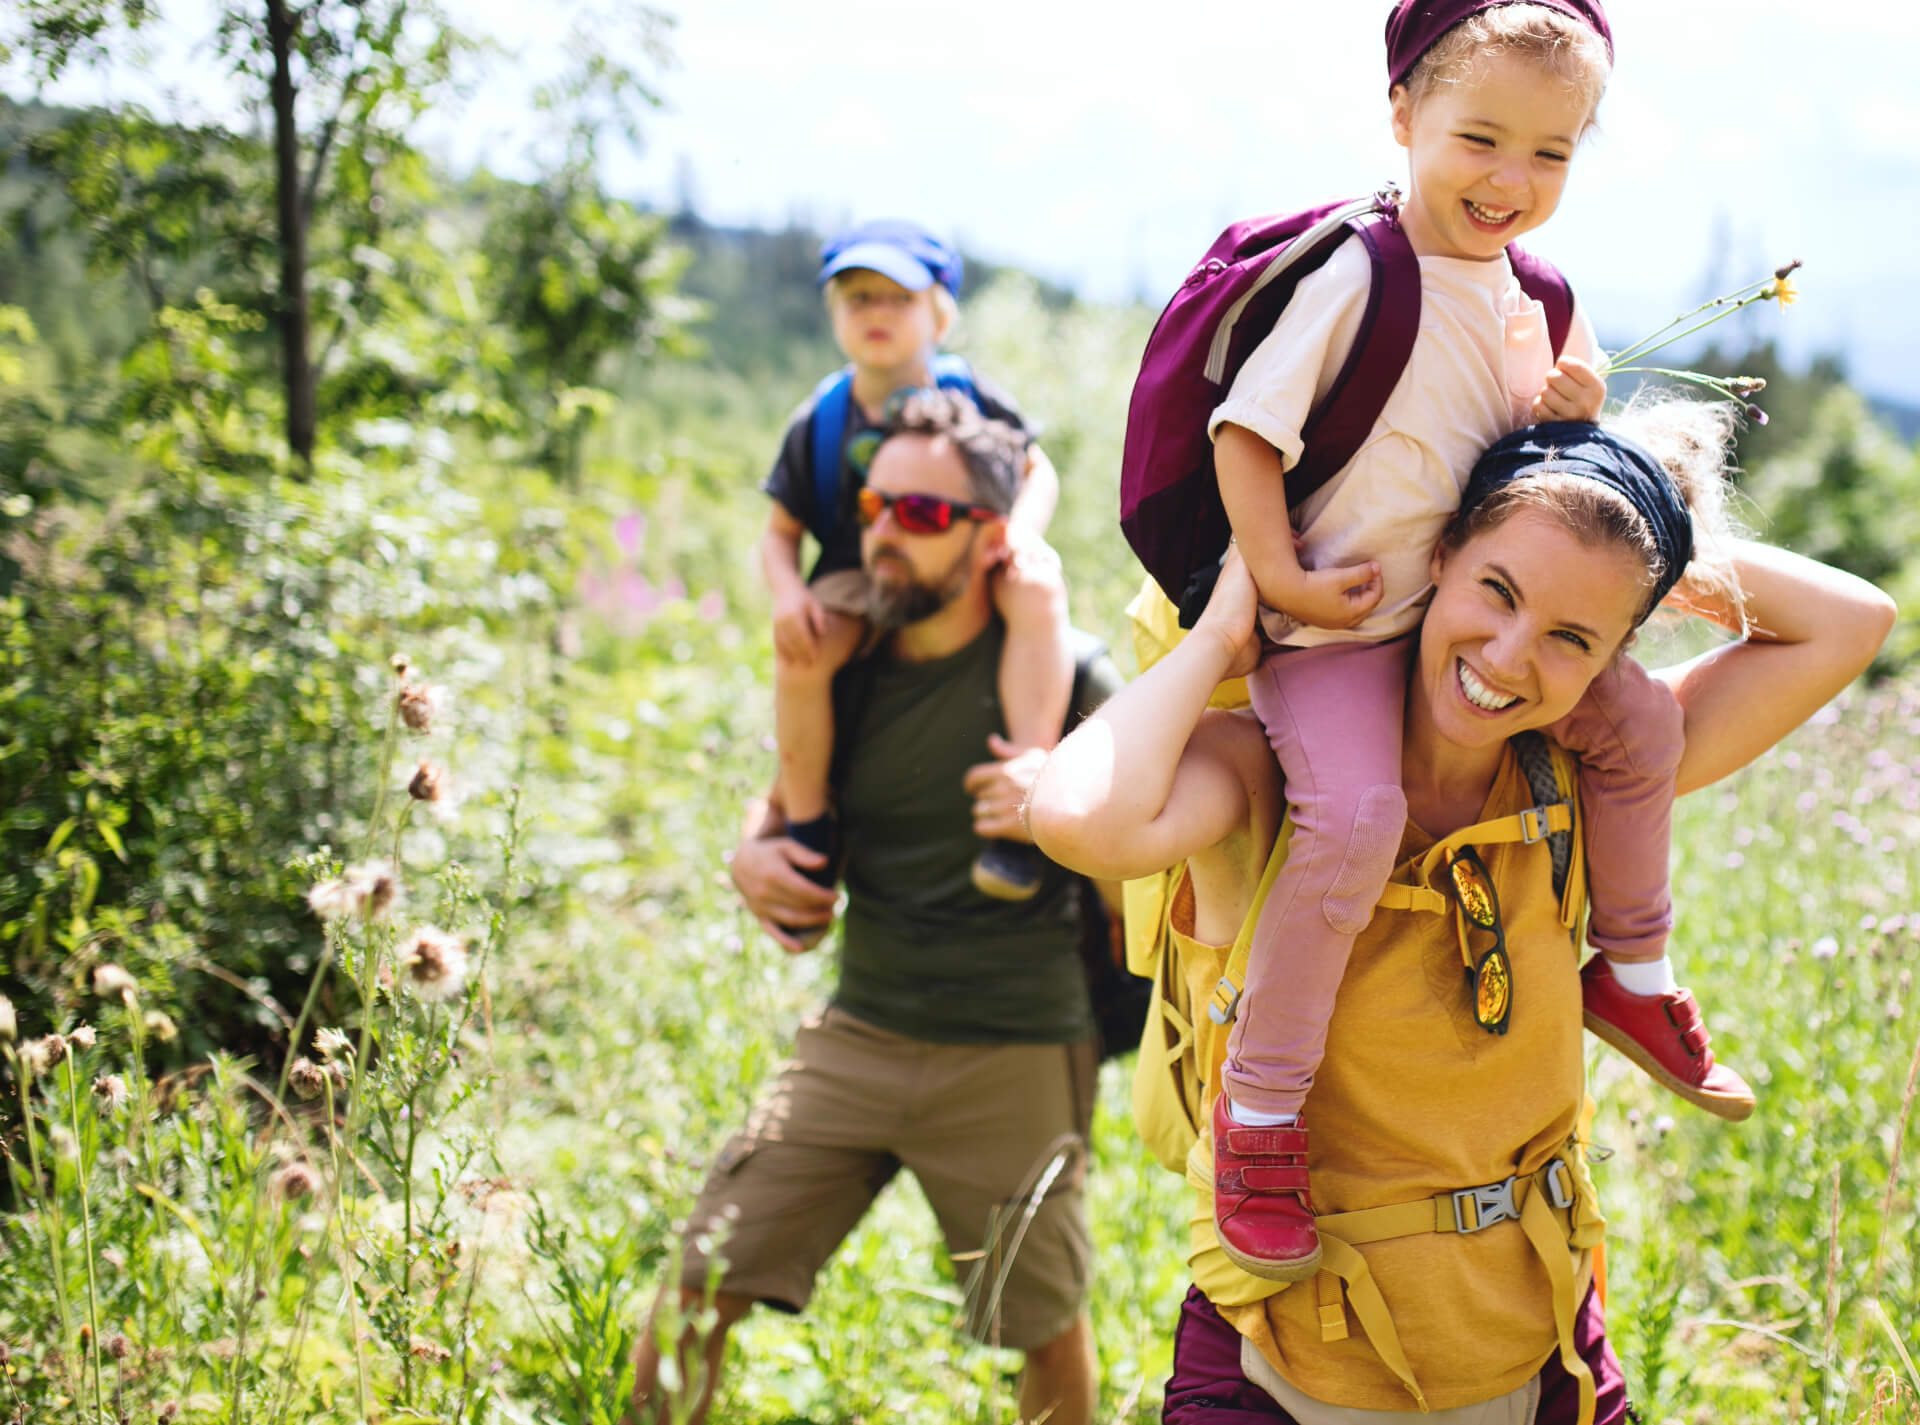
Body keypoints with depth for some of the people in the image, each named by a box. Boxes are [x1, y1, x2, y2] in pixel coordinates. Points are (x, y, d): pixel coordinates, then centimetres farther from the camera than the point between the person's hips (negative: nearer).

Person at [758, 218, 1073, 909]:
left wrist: (1023, 529, -15)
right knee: (799, 649, -32)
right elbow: (781, 532, 5)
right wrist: (787, 593, -18)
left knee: (1039, 593, -35)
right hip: (860, 578, 0)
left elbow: (1038, 470, 8)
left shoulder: (971, 397, -3)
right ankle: (807, 827, -10)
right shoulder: (817, 424, -2)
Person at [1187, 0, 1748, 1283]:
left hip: (1466, 610, 8)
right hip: (1330, 631, -8)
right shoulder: (1354, 274, -15)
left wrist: (1573, 415, -3)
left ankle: (1634, 978, 25)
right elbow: (1246, 426, -15)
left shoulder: (1522, 296, 9)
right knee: (1357, 814, -30)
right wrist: (1279, 576, -22)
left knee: (1642, 715, 3)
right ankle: (1261, 1104, -15)